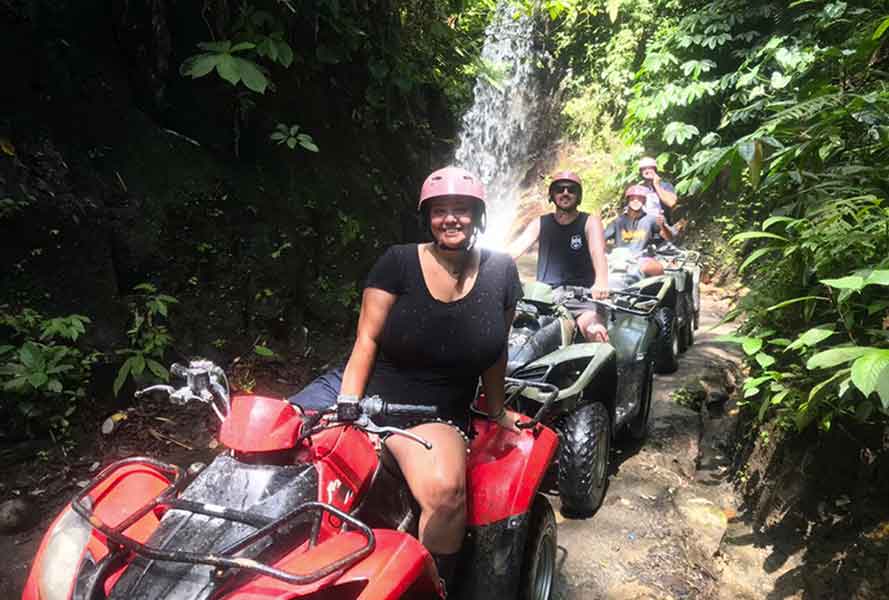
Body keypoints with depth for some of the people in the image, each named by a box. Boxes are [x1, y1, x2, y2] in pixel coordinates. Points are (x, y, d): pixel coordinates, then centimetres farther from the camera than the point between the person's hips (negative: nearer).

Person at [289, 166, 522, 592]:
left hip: (437, 417, 0)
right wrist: (347, 406, -16)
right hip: (367, 390, 1)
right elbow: (366, 338, -6)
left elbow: (494, 352, 12)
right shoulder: (399, 262, -4)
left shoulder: (501, 273, 3)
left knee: (445, 492, -32)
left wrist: (496, 412, 20)